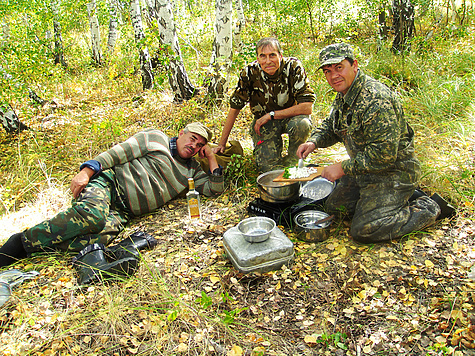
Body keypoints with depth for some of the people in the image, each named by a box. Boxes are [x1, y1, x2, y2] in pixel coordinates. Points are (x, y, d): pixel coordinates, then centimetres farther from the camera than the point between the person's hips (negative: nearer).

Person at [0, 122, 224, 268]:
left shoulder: (191, 170, 24)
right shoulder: (156, 138, 12)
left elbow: (215, 189, 19)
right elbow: (119, 152, 2)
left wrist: (211, 156, 13)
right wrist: (87, 171, -12)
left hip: (122, 212, 3)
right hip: (109, 181, -3)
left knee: (103, 235, -33)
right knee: (93, 215, -37)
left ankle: (38, 245, -24)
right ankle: (22, 241, -21)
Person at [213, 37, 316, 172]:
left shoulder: (294, 68, -20)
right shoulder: (250, 72, -16)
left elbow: (307, 107, -24)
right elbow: (235, 107, -8)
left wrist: (271, 115, -24)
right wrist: (221, 144, -8)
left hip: (290, 116, 0)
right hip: (263, 122, 1)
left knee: (303, 124, -36)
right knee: (267, 166, -20)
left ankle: (292, 159, -5)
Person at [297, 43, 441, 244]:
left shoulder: (376, 100, -28)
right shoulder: (343, 96, 3)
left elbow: (384, 153, -32)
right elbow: (330, 125, 19)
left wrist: (344, 168, -23)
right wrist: (314, 141, -3)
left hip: (393, 173, -10)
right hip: (365, 170, 10)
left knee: (364, 230, -15)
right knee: (333, 206, 16)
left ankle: (426, 210, 4)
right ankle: (400, 196, 22)